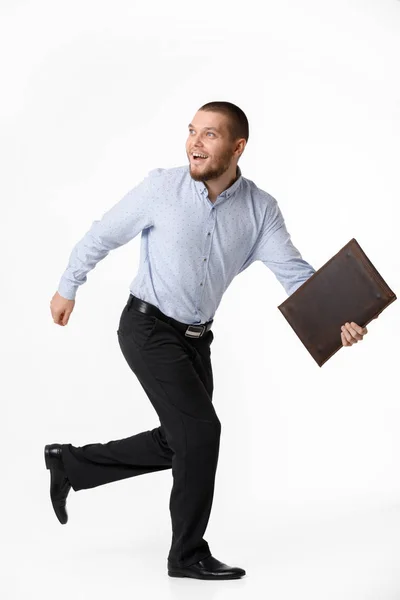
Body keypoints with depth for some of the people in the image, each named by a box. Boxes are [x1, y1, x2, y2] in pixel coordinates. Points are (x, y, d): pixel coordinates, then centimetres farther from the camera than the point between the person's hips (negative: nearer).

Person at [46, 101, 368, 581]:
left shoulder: (260, 209, -6)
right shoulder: (162, 188, -15)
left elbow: (294, 272, -14)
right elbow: (102, 235, -2)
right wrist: (67, 288, 8)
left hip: (195, 338, 6)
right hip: (147, 328, -6)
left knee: (178, 444, 12)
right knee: (200, 431, -12)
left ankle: (71, 464, 29)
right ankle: (189, 554, 5)